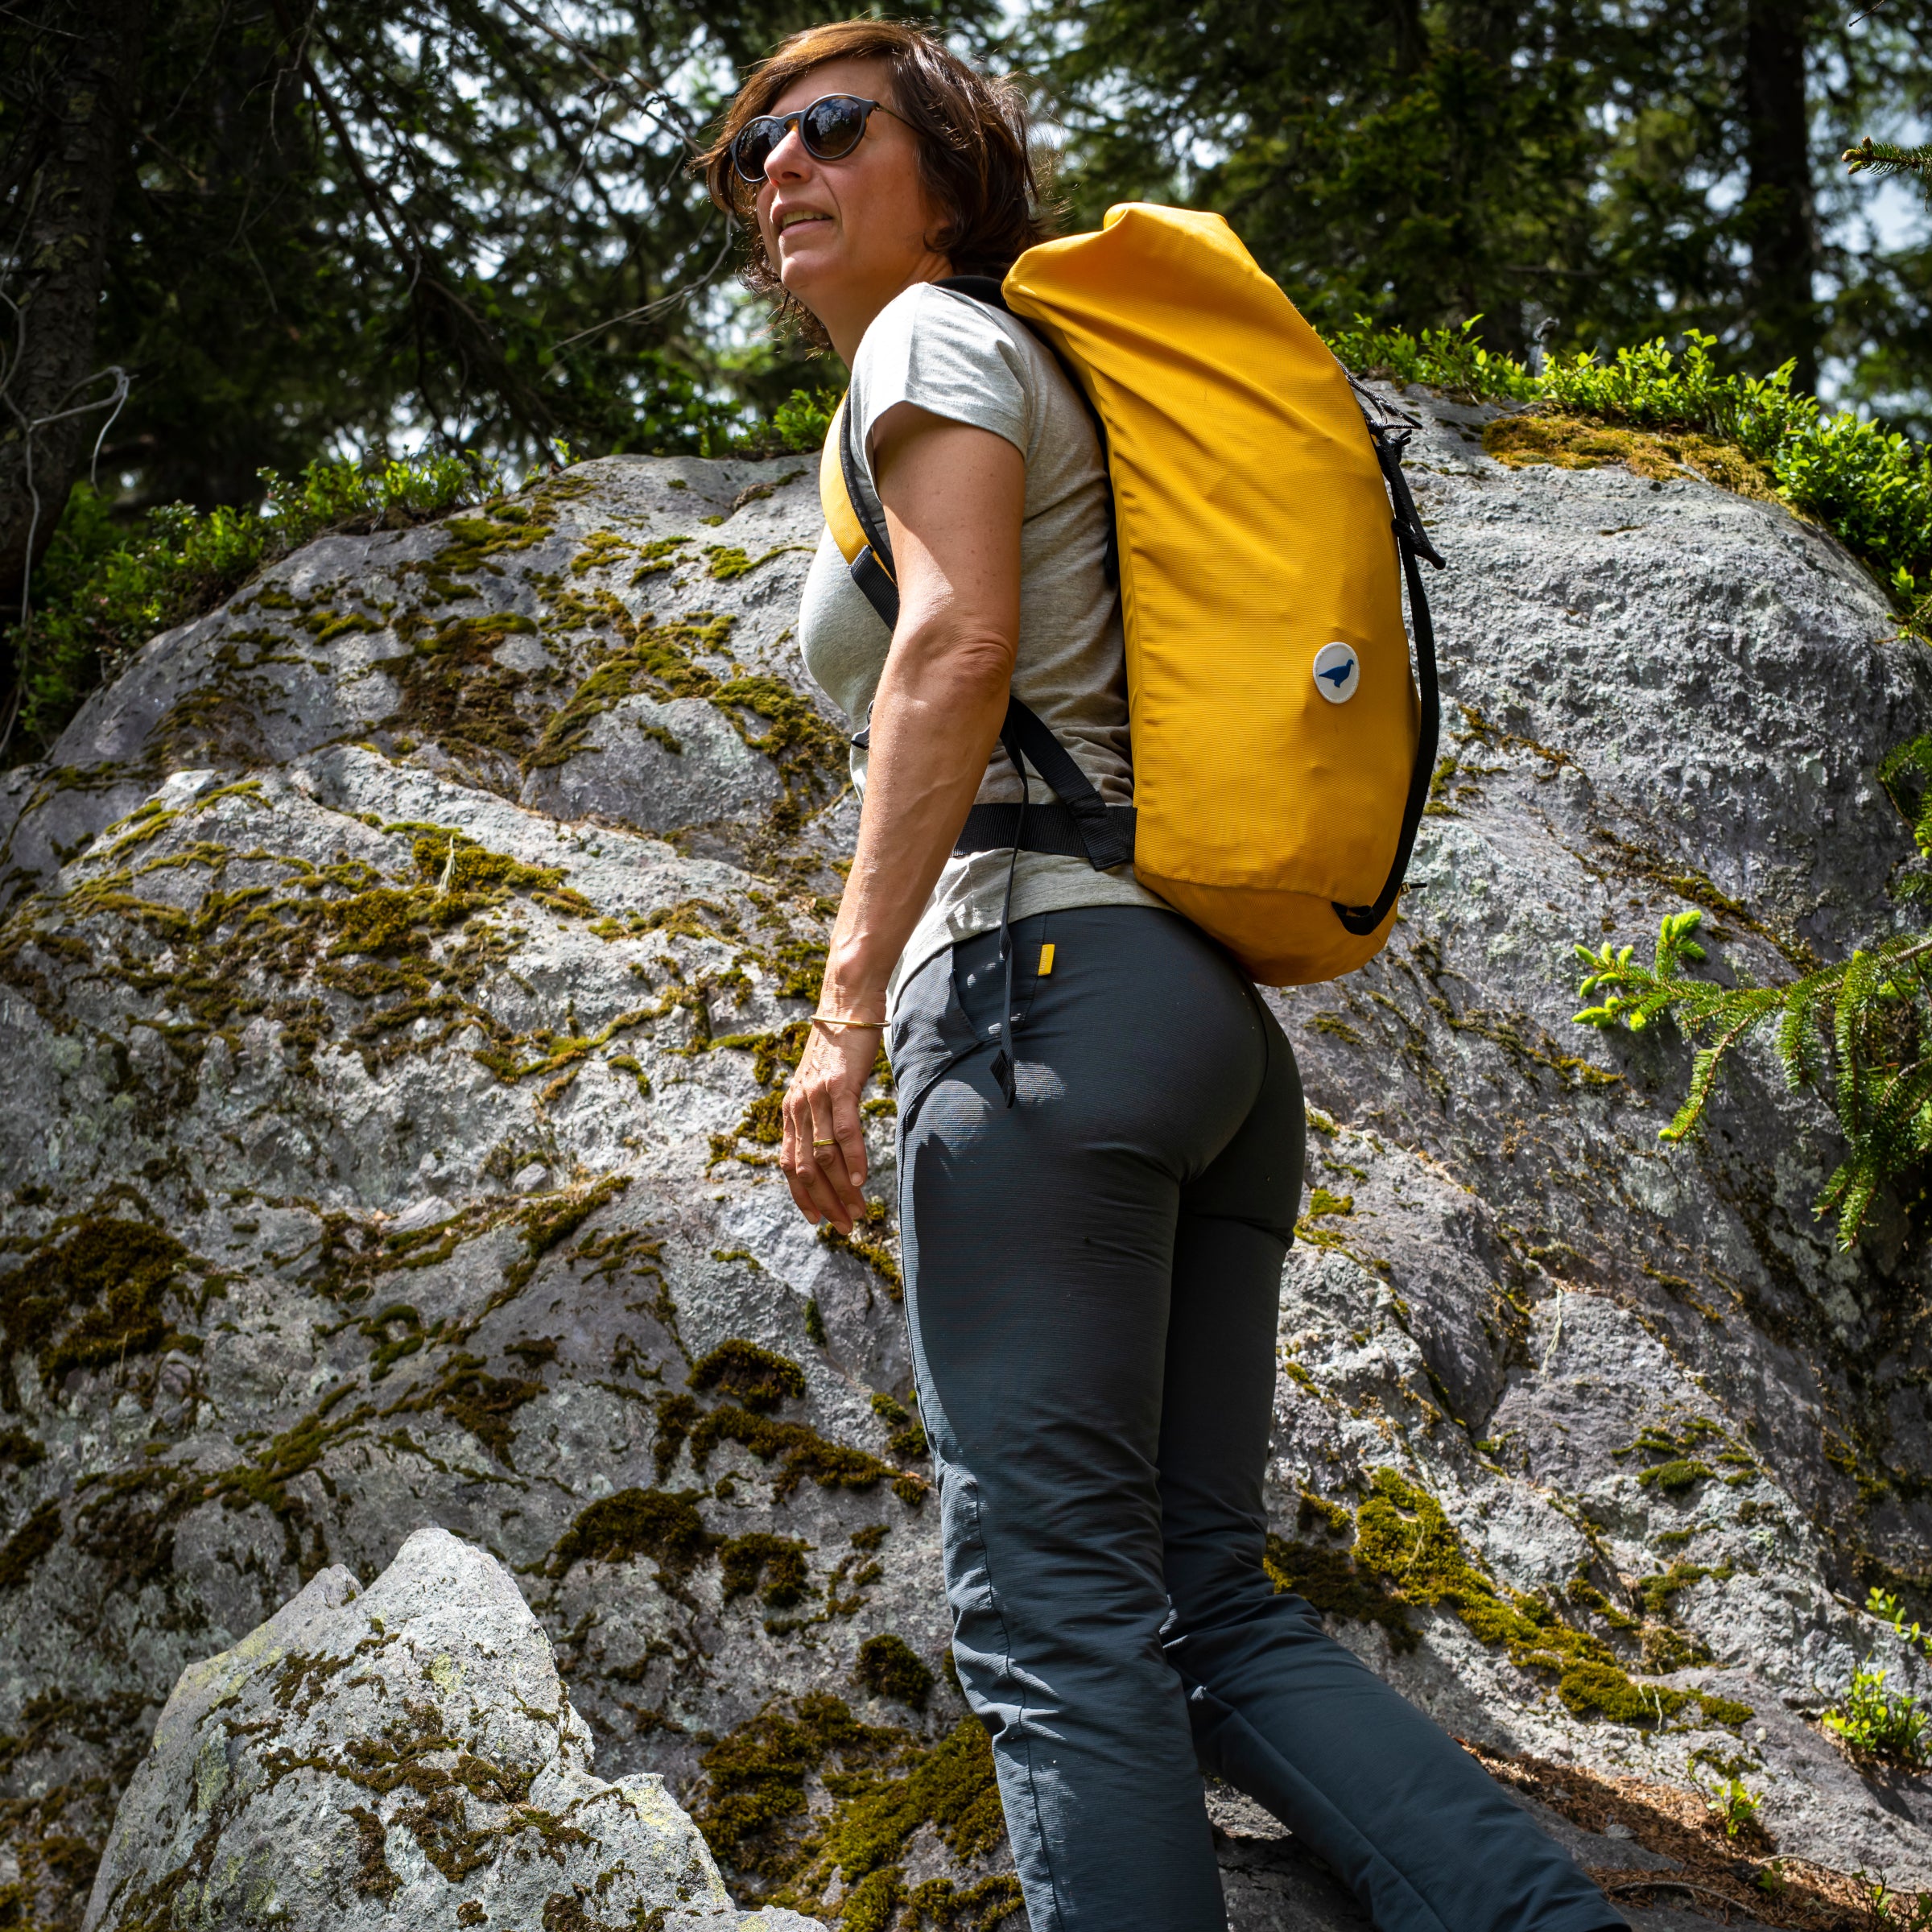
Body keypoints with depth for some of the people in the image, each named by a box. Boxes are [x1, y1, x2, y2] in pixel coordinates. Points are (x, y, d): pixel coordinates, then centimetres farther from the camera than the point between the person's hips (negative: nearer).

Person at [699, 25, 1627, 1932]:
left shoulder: (935, 335, 3)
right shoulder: (1054, 395, 30)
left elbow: (959, 643, -13)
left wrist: (849, 999, -17)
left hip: (1046, 983, -9)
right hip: (1215, 1029, 9)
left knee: (1053, 1601, -14)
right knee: (1204, 1598, 4)